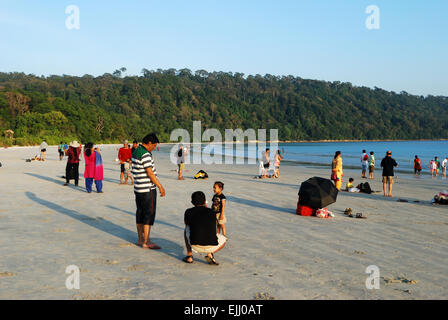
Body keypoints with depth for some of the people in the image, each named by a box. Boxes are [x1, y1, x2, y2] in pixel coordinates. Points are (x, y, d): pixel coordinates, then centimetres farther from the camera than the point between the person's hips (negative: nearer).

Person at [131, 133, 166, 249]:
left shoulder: (136, 151, 11)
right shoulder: (145, 155, -19)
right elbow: (150, 173, -20)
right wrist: (160, 186, -15)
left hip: (138, 189, 10)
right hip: (148, 189, -10)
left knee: (140, 214, 14)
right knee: (149, 215, -4)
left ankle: (140, 239, 22)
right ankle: (146, 242, -1)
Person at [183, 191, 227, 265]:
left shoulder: (188, 212, 8)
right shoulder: (211, 212, 13)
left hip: (195, 246, 0)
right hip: (212, 246, 0)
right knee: (223, 240, 34)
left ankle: (189, 256, 26)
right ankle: (210, 254, 9)